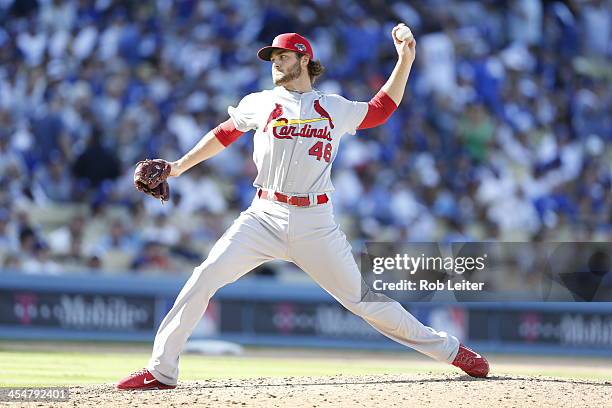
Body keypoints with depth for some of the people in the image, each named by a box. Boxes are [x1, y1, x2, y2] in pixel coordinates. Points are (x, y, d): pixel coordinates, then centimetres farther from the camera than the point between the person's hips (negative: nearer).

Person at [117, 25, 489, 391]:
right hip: (264, 219, 1)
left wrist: (405, 60, 20)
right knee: (204, 280, -16)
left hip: (316, 224, 0)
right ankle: (161, 370, -10)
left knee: (363, 299, 0)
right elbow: (223, 134, 21)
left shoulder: (337, 109, 11)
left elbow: (381, 109, 26)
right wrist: (178, 167, 15)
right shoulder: (260, 104, 11)